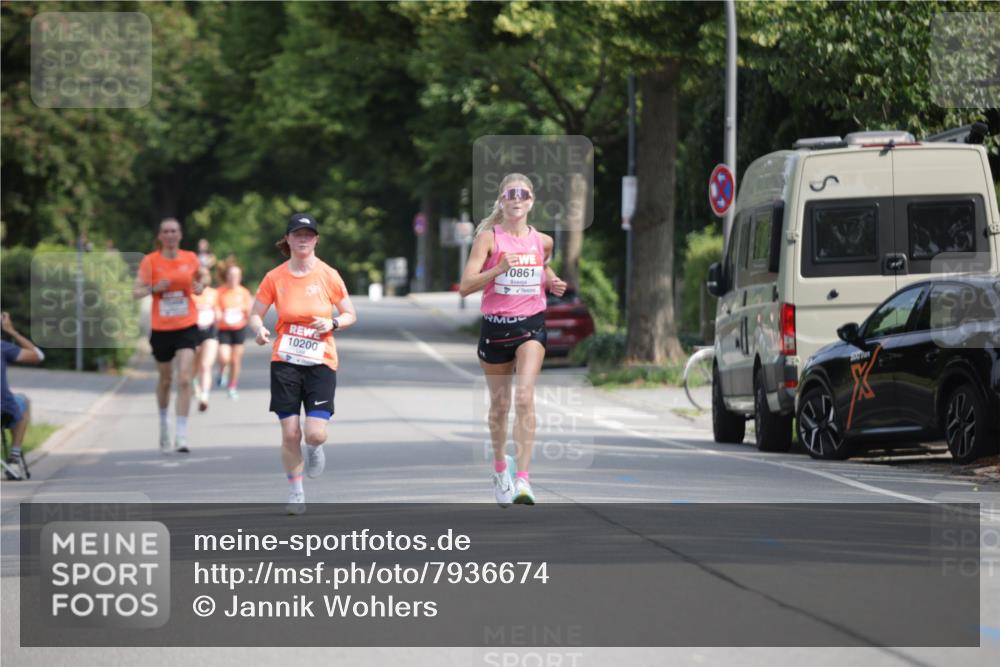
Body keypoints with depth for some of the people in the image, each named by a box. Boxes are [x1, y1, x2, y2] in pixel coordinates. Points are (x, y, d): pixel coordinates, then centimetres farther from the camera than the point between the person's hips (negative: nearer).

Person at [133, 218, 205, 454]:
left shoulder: (190, 258, 2)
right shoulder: (150, 261, -3)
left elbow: (200, 278, 19)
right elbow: (136, 291, -4)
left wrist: (200, 287, -4)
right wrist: (154, 288, -22)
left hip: (186, 327, 0)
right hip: (161, 329, 0)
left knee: (184, 380, -14)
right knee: (165, 380, 13)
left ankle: (181, 437, -14)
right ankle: (163, 424, 40)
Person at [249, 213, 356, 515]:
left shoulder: (329, 275, -1)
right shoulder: (275, 278, 0)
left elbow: (350, 315, 7)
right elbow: (255, 314, 7)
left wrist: (332, 324, -13)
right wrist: (259, 329, -15)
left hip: (321, 362, -1)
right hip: (285, 362, 1)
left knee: (315, 434, -12)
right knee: (290, 433, -3)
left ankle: (315, 449, 27)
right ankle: (295, 492, 17)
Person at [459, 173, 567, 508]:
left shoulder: (542, 241, 4)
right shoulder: (489, 237, -6)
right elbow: (465, 286, -13)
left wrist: (552, 282, 5)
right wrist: (498, 269, -27)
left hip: (531, 325, 0)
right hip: (495, 326, 0)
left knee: (524, 397, -19)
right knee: (499, 404, 12)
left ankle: (523, 479, -24)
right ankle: (500, 467, 37)